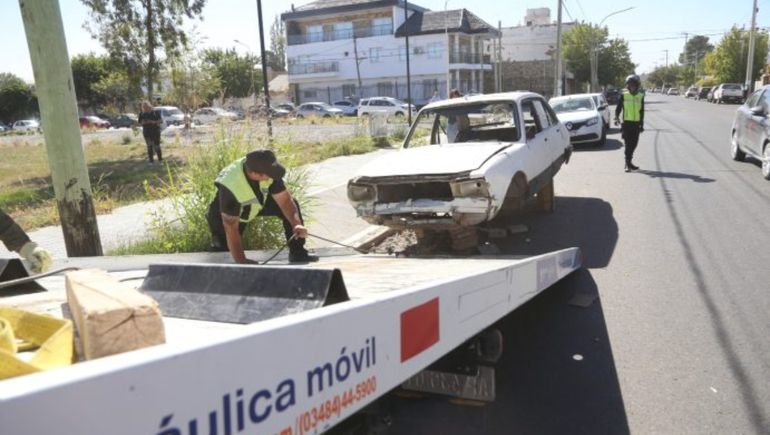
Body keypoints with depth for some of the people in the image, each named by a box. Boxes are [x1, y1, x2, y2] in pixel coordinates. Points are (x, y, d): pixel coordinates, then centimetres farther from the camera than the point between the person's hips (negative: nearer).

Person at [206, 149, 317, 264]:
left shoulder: (268, 172, -29)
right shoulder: (231, 185, -41)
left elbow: (285, 200, -22)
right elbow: (231, 227, -37)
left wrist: (297, 224, -39)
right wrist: (241, 261, -37)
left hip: (257, 203, 4)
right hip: (226, 214, -4)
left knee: (292, 205, -16)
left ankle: (298, 252, -5)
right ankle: (216, 238, 24)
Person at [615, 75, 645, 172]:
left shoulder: (640, 96, 8)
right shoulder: (623, 95, -1)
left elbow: (642, 111, 13)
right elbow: (618, 108, 0)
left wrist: (642, 124, 13)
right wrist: (616, 117, -19)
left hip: (636, 124, 4)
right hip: (626, 123, -3)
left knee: (634, 144, 9)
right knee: (628, 144, -7)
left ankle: (629, 162, 25)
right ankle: (628, 164, -5)